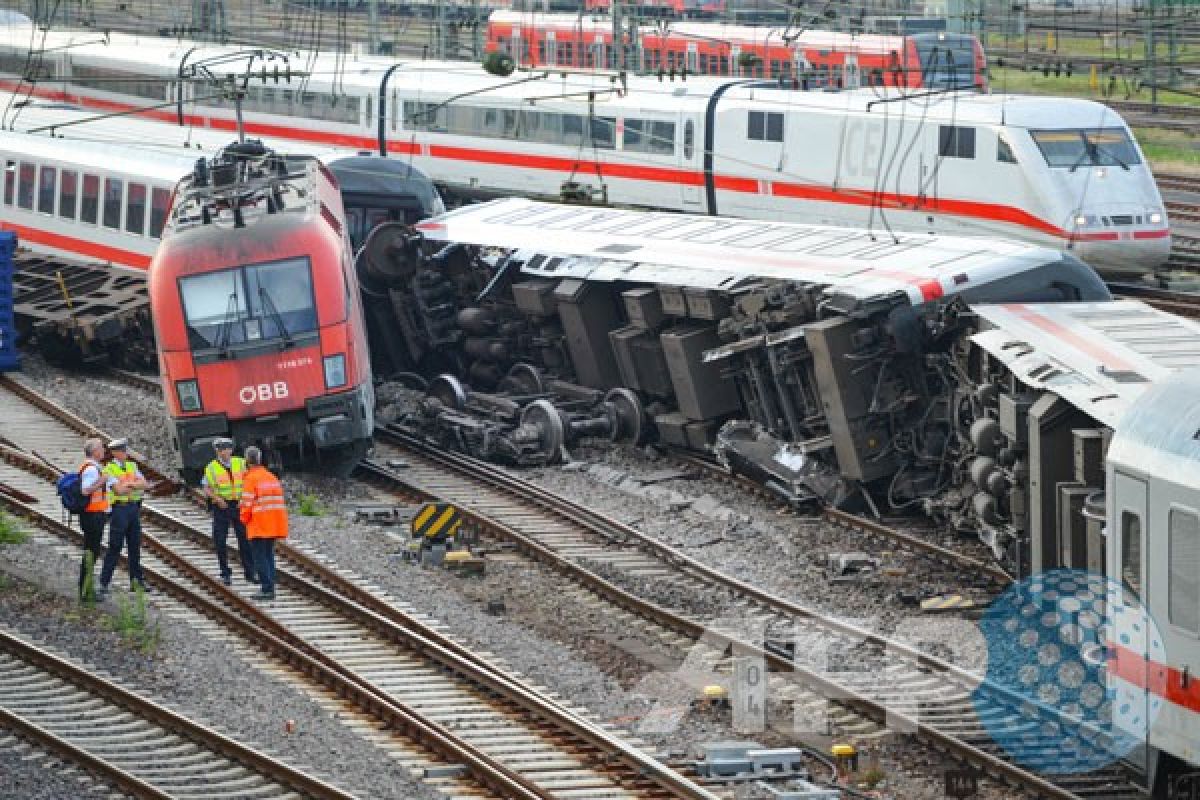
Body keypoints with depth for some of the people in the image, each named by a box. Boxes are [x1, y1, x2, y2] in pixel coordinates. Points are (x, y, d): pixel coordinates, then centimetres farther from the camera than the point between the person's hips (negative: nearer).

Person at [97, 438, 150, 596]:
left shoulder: (132, 466, 14)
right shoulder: (109, 469, -6)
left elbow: (144, 484, 4)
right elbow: (119, 490, -17)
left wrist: (128, 484, -10)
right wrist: (135, 486, -3)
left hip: (134, 508, 6)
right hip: (119, 510, -6)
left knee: (135, 546, 9)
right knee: (115, 547, -7)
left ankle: (136, 581, 17)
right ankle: (104, 582, -2)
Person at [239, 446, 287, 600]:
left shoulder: (250, 479, -10)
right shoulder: (272, 478, 14)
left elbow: (247, 504, -13)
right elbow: (278, 500, 15)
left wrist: (244, 519, 5)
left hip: (258, 525, -7)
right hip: (273, 525, 7)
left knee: (260, 557, -4)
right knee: (269, 555, 15)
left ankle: (267, 589, -9)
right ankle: (269, 588, 16)